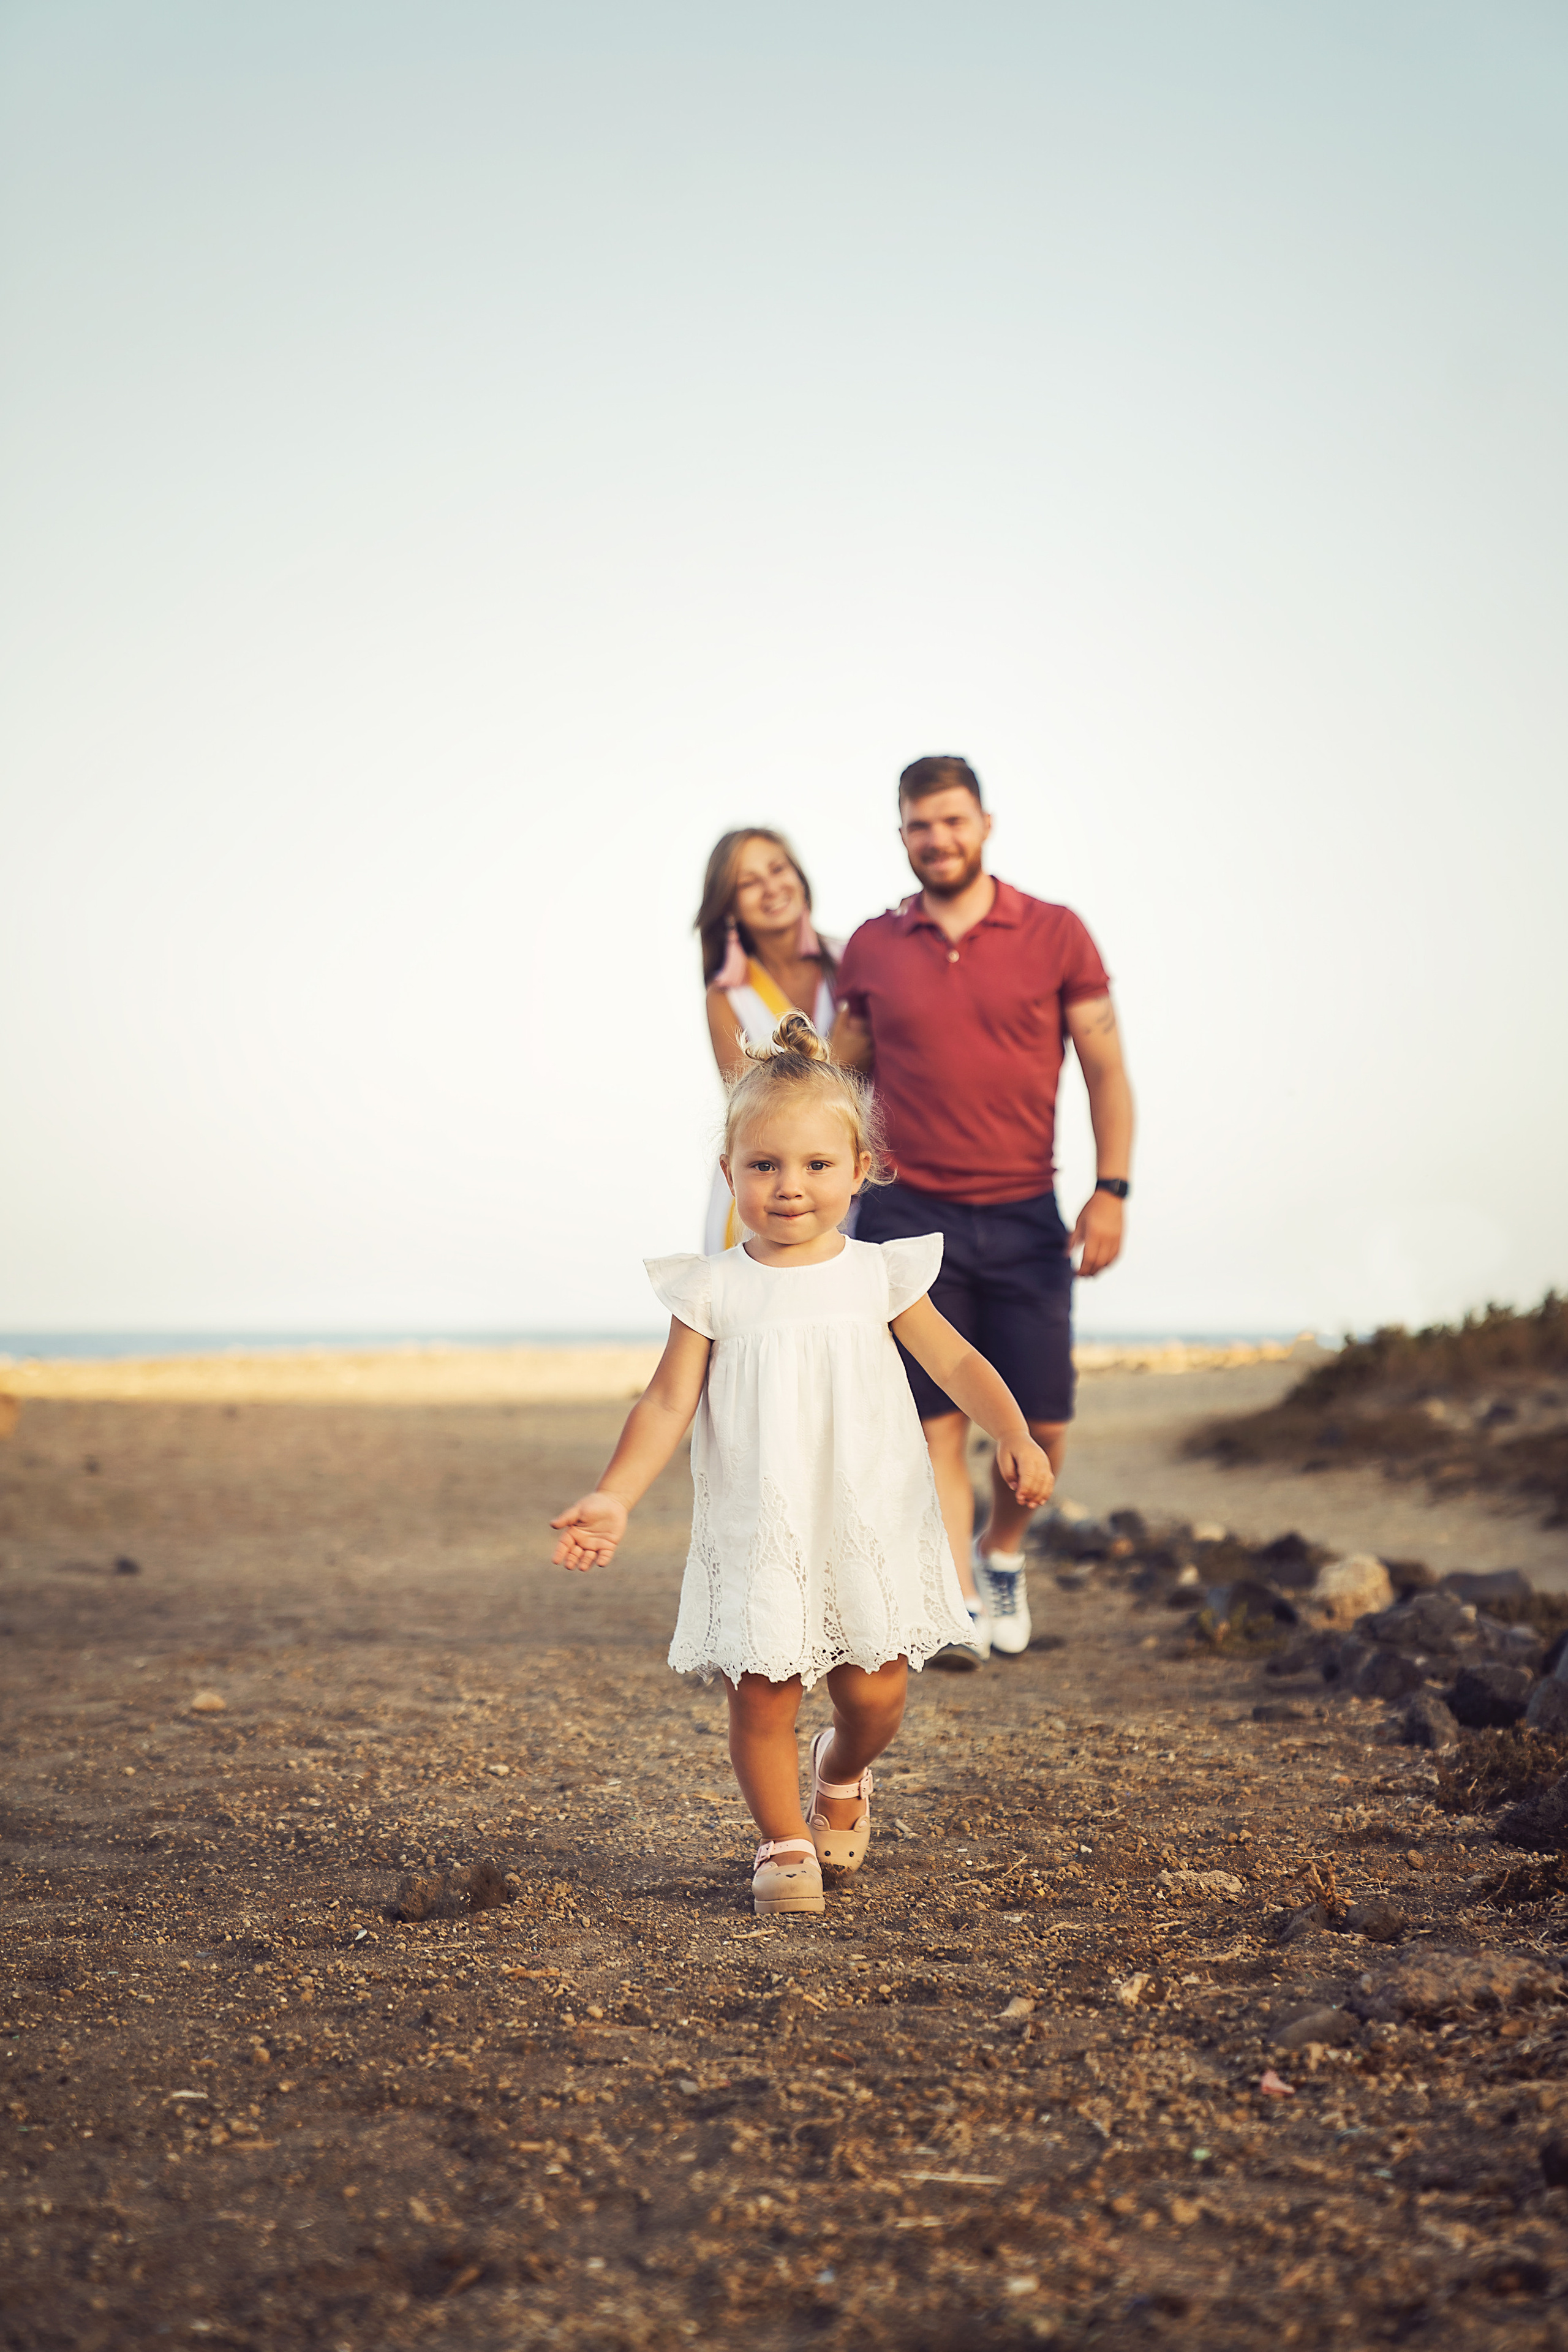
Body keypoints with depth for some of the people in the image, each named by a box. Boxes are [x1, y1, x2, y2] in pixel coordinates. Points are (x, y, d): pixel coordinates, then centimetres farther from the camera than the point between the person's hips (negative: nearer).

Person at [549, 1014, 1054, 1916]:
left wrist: (1016, 1436, -10)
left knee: (876, 1692, 1)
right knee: (763, 1698, -4)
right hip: (759, 1534, -1)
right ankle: (785, 1842, 19)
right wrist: (613, 1499, -14)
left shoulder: (878, 1275, 1)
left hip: (869, 1526, 1)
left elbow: (955, 1361, 5)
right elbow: (668, 1406, -3)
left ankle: (843, 1777, 35)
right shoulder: (713, 1291, -2)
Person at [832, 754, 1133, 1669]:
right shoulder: (873, 948, 6)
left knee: (1042, 1425, 1)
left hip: (1024, 1217, 0)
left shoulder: (1056, 934, 2)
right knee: (937, 1424, -3)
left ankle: (1004, 1551, 29)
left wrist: (1112, 1191, -7)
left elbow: (1107, 1072, 2)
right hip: (911, 1217, 0)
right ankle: (959, 1608, 4)